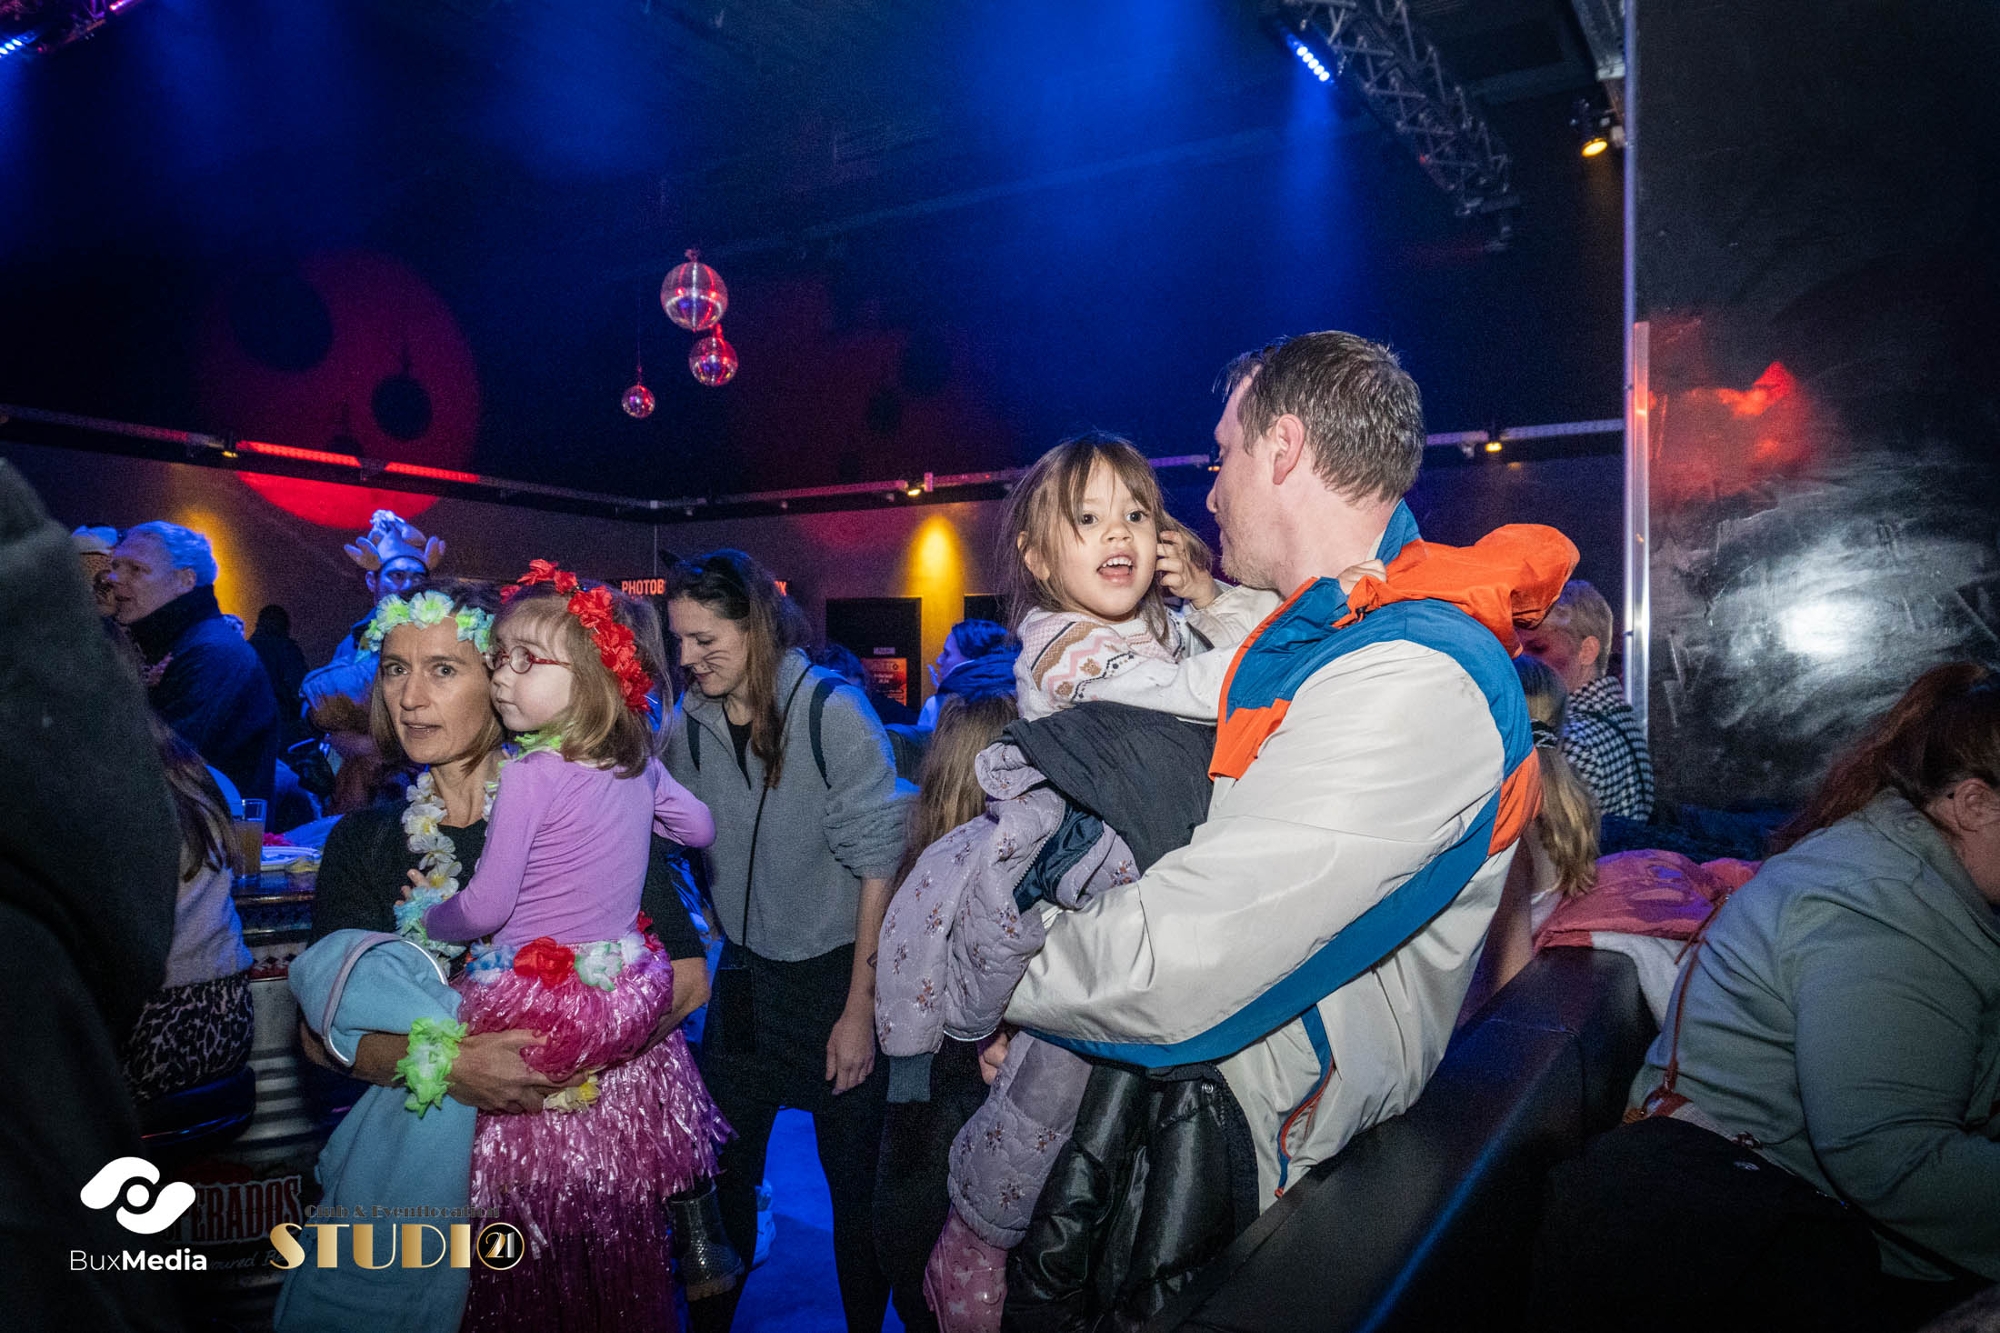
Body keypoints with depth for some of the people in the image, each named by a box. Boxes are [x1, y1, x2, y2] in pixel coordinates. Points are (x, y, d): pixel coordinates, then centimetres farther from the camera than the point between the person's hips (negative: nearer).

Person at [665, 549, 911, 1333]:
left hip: (839, 974, -3)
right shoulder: (688, 721, -3)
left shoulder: (832, 712, -16)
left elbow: (878, 862, -13)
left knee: (855, 1181, 10)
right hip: (744, 975, 4)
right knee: (719, 1171, 12)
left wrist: (861, 1007, -12)